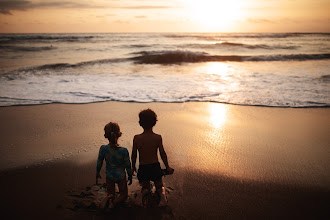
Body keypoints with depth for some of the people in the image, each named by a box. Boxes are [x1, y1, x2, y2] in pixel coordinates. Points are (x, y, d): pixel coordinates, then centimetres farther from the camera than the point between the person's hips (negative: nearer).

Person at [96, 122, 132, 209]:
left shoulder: (103, 149, -21)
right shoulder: (124, 151, -25)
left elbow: (99, 163, -7)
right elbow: (128, 166, -12)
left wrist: (97, 174, 12)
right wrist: (130, 176, 7)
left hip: (109, 176, 2)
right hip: (121, 176, -2)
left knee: (110, 193, 24)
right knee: (124, 194, 21)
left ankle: (109, 197, -12)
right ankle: (114, 201, -11)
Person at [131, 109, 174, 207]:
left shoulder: (136, 138, -13)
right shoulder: (158, 138, -14)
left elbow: (134, 155, -4)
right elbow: (163, 154, -7)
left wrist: (133, 166, 15)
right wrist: (167, 167, 8)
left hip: (143, 168, 0)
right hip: (155, 167, 0)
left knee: (145, 185, 25)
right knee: (159, 186, 23)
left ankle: (144, 190, -9)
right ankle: (162, 193, -10)